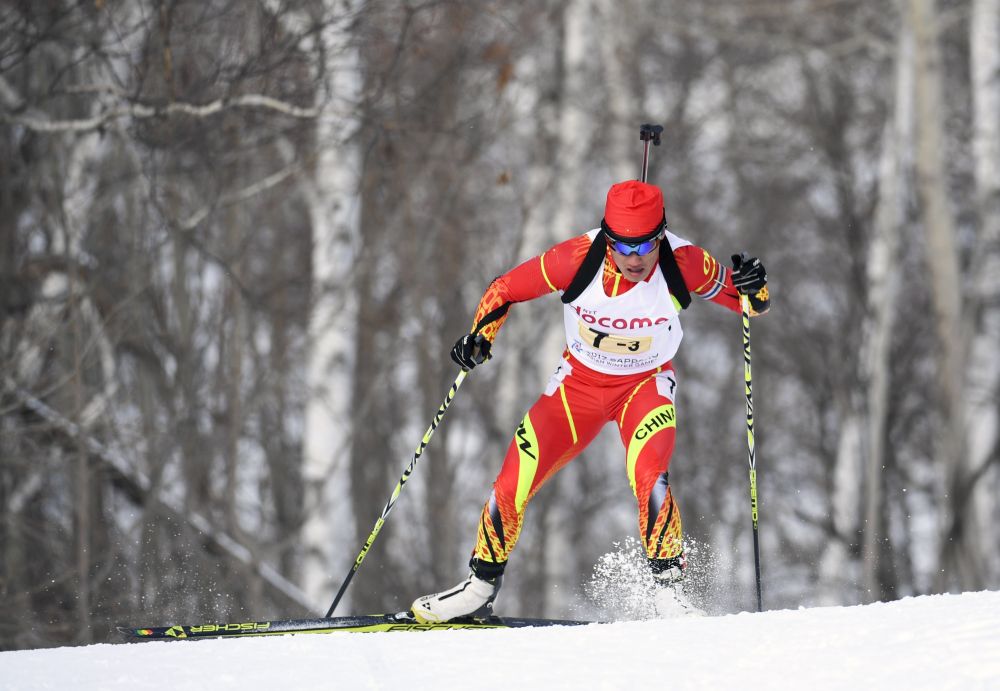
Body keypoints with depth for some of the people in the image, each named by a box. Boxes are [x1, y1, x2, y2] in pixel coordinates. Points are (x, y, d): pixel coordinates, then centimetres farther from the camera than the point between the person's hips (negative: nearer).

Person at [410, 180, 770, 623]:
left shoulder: (683, 264, -26)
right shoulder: (579, 257, -26)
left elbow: (751, 304, -13)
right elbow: (506, 288, -11)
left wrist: (754, 290, -36)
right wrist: (481, 334, -26)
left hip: (646, 383, -1)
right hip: (579, 381, 2)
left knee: (648, 478, -30)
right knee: (514, 482, -4)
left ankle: (669, 583, -14)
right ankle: (481, 588, 16)